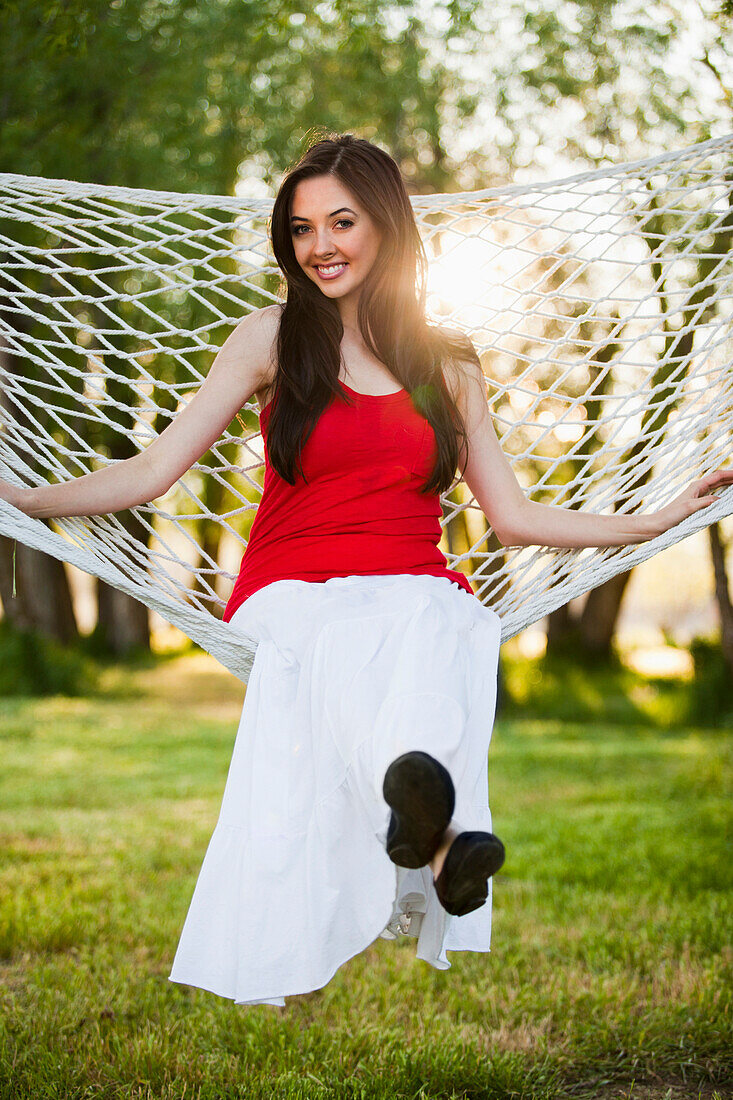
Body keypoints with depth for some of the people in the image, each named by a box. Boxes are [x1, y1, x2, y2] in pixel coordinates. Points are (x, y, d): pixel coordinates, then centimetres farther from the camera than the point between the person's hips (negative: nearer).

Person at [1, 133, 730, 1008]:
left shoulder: (449, 364, 17)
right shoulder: (271, 338, 11)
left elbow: (513, 517, 18)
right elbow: (150, 474, 7)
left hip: (419, 598, 2)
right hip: (294, 598, -1)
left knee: (426, 633, -36)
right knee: (349, 647, -38)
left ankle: (422, 817, -60)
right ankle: (446, 836, -63)